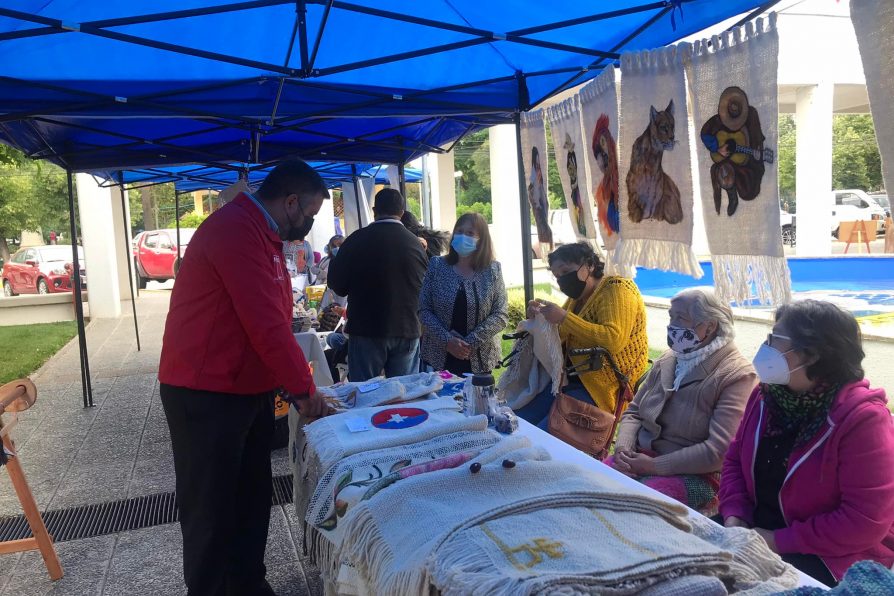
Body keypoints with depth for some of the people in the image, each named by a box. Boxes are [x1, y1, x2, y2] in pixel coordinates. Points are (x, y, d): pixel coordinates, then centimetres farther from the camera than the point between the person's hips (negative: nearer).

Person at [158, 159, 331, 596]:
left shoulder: (260, 234, 14)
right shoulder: (235, 230, -20)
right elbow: (265, 324, -24)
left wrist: (294, 384, 8)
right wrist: (303, 388, -15)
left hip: (247, 389, 10)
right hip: (207, 395, -10)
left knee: (251, 501, 16)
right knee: (211, 511, 5)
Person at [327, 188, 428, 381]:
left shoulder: (357, 240, -7)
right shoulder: (415, 243, 0)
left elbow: (337, 285, 0)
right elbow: (425, 288, 9)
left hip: (367, 330, -2)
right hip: (407, 331, 3)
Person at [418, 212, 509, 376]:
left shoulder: (492, 270, -1)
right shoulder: (437, 266, 0)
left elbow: (501, 315, -5)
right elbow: (423, 310, -2)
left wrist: (471, 342, -14)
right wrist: (447, 340, -14)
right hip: (440, 357, 0)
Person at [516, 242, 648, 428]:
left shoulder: (616, 290, -9)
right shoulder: (578, 295, 15)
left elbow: (614, 340, -25)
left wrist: (564, 318, -25)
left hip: (608, 385, -8)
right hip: (575, 377, 8)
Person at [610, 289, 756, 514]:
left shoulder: (737, 375, -12)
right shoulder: (667, 360, 11)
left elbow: (720, 451, -20)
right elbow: (634, 412, 13)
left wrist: (654, 466, -19)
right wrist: (623, 449, -8)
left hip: (696, 474, -6)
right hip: (641, 458, 6)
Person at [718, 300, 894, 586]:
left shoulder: (862, 417, -20)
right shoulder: (766, 394, 0)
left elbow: (867, 521, -22)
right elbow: (735, 460, 7)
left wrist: (780, 541, -21)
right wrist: (734, 517, -10)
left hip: (832, 556, -6)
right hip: (755, 529, 6)